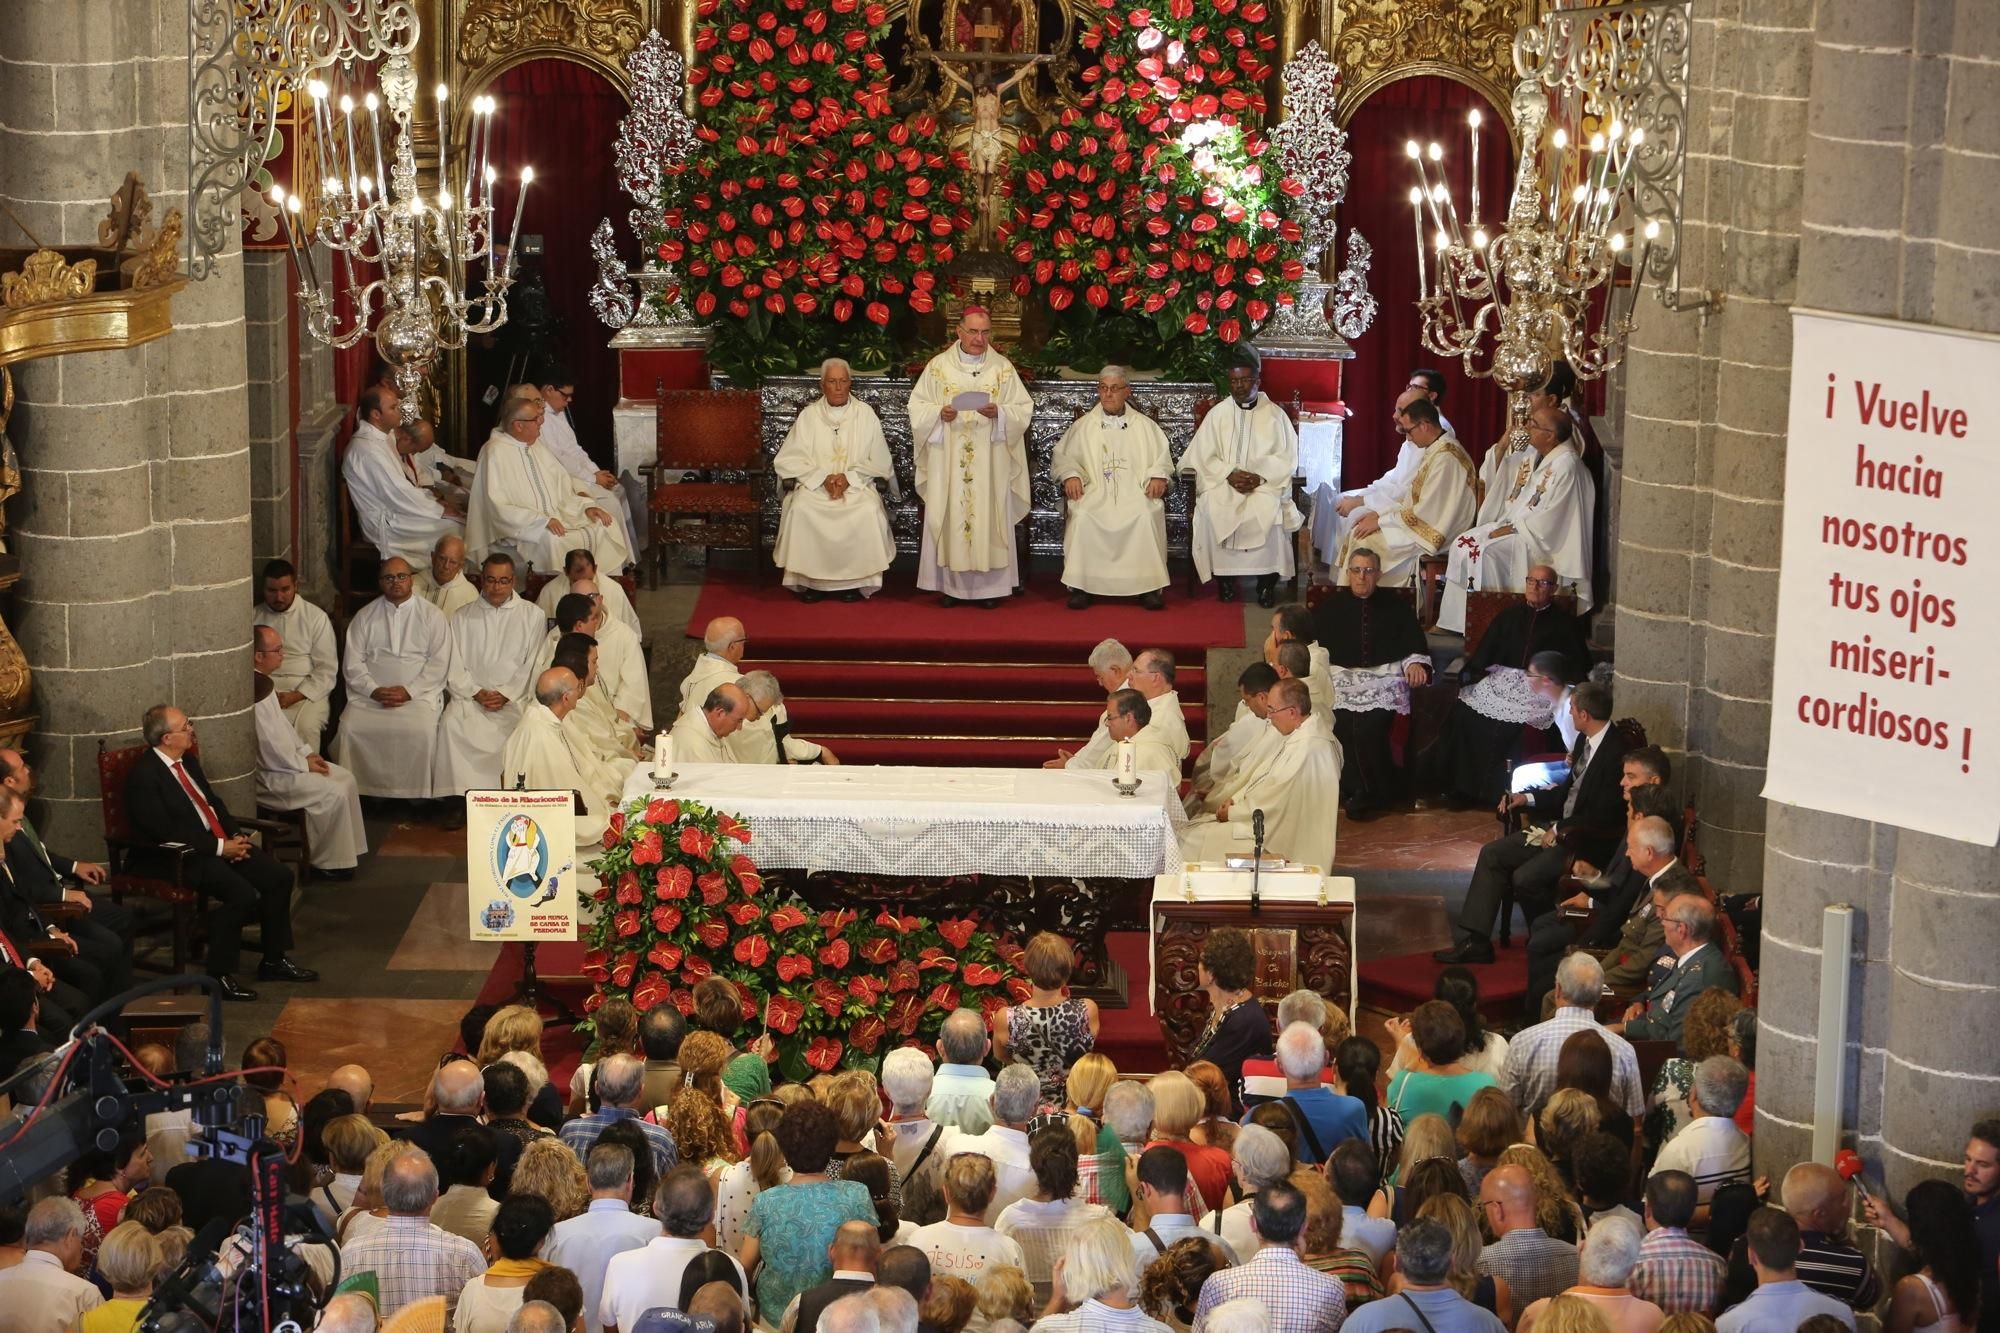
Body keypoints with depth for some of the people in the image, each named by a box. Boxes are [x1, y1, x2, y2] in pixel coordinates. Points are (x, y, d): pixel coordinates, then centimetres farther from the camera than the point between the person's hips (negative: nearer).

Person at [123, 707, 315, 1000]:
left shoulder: (188, 762, 13)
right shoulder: (144, 775, -16)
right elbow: (165, 831, -21)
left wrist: (235, 836, 2)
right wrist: (219, 847, -19)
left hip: (222, 843, 9)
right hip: (182, 857, -9)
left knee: (279, 877, -3)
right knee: (242, 893, -28)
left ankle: (274, 961, 12)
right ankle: (219, 976, -14)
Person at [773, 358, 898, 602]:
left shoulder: (865, 414, 8)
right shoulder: (809, 415, 9)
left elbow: (879, 462, 5)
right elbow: (790, 460, 2)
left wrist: (849, 477, -11)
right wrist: (822, 478, -12)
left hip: (857, 484, 0)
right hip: (814, 484, 0)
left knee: (869, 510, -32)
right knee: (801, 508, -32)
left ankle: (855, 581, -19)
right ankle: (808, 580, -20)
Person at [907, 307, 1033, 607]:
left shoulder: (1003, 368, 4)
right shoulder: (938, 366, 4)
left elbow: (1024, 409, 2)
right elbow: (917, 407, 4)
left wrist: (999, 412, -17)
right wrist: (939, 413, -16)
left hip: (990, 462, 0)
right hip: (948, 460, 0)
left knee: (989, 517, 0)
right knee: (949, 517, -1)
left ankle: (989, 585, 6)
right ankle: (951, 584, 6)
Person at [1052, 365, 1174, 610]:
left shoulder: (1144, 425, 19)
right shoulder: (1084, 425, 19)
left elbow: (1162, 458, 14)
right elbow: (1062, 457, 15)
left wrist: (1158, 477, -7)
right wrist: (1070, 476, -6)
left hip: (1135, 491, 0)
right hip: (1094, 492, 0)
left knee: (1147, 515, -34)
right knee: (1082, 515, -33)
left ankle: (1148, 585, -28)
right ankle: (1080, 586, -28)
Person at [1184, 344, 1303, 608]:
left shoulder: (1275, 415, 6)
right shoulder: (1217, 414, 9)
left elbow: (1286, 458, 1)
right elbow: (1204, 456, 3)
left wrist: (1259, 477, -16)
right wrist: (1230, 474, -14)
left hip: (1265, 484, -1)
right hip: (1223, 482, 1)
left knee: (1269, 512, -33)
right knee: (1214, 511, -31)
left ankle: (1267, 580, -20)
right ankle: (1224, 576, -16)